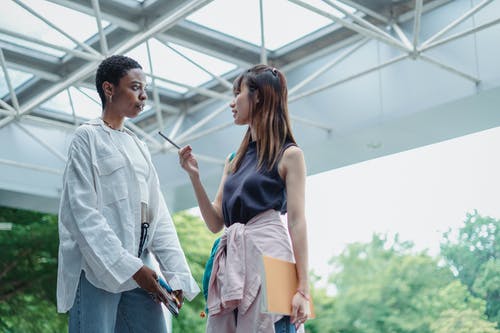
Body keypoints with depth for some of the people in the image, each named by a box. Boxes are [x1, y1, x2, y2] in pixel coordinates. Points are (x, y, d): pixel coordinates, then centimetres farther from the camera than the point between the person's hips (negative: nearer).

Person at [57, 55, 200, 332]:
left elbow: (157, 213, 14)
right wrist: (130, 267, -17)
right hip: (97, 268, -6)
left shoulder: (139, 147, 20)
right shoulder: (88, 137, 1)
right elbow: (83, 211, -10)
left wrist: (177, 271, 1)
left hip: (139, 269, 6)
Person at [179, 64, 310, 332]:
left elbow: (297, 223, -6)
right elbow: (216, 223, 16)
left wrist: (302, 288, -13)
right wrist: (194, 176, 5)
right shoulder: (234, 160, 21)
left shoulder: (288, 155, 2)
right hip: (232, 264, 6)